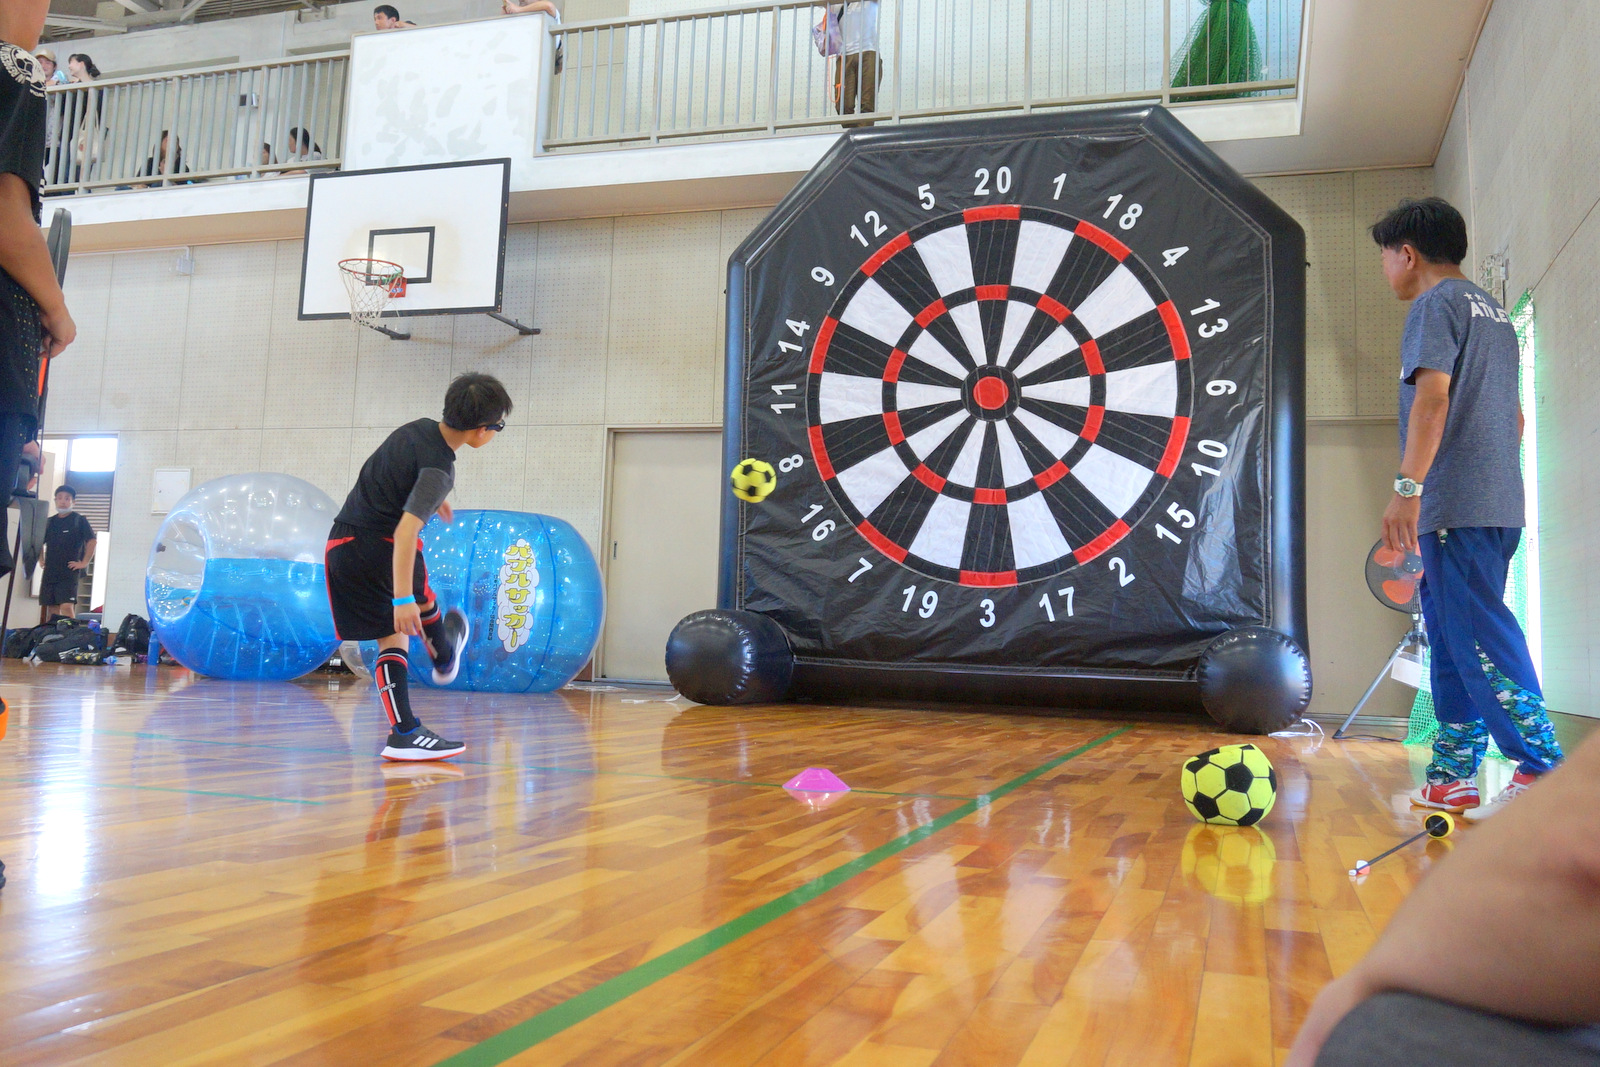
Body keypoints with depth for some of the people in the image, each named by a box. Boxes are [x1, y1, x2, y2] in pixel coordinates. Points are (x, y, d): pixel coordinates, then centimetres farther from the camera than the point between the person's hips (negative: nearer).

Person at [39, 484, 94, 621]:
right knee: (51, 610, 6)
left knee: (67, 606, -17)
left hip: (69, 572, -5)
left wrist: (84, 563, -11)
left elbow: (92, 541, -8)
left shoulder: (79, 521, -1)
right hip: (49, 572, 5)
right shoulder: (50, 522, 14)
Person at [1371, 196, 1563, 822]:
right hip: (1499, 505, 9)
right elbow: (1514, 416, 26)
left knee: (1479, 637, -11)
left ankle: (1542, 775, -12)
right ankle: (1452, 777, 12)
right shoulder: (1493, 313, 24)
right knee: (1454, 639, 10)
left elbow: (1432, 399, -16)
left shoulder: (1436, 304, -3)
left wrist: (1407, 489, -21)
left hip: (1454, 506, -9)